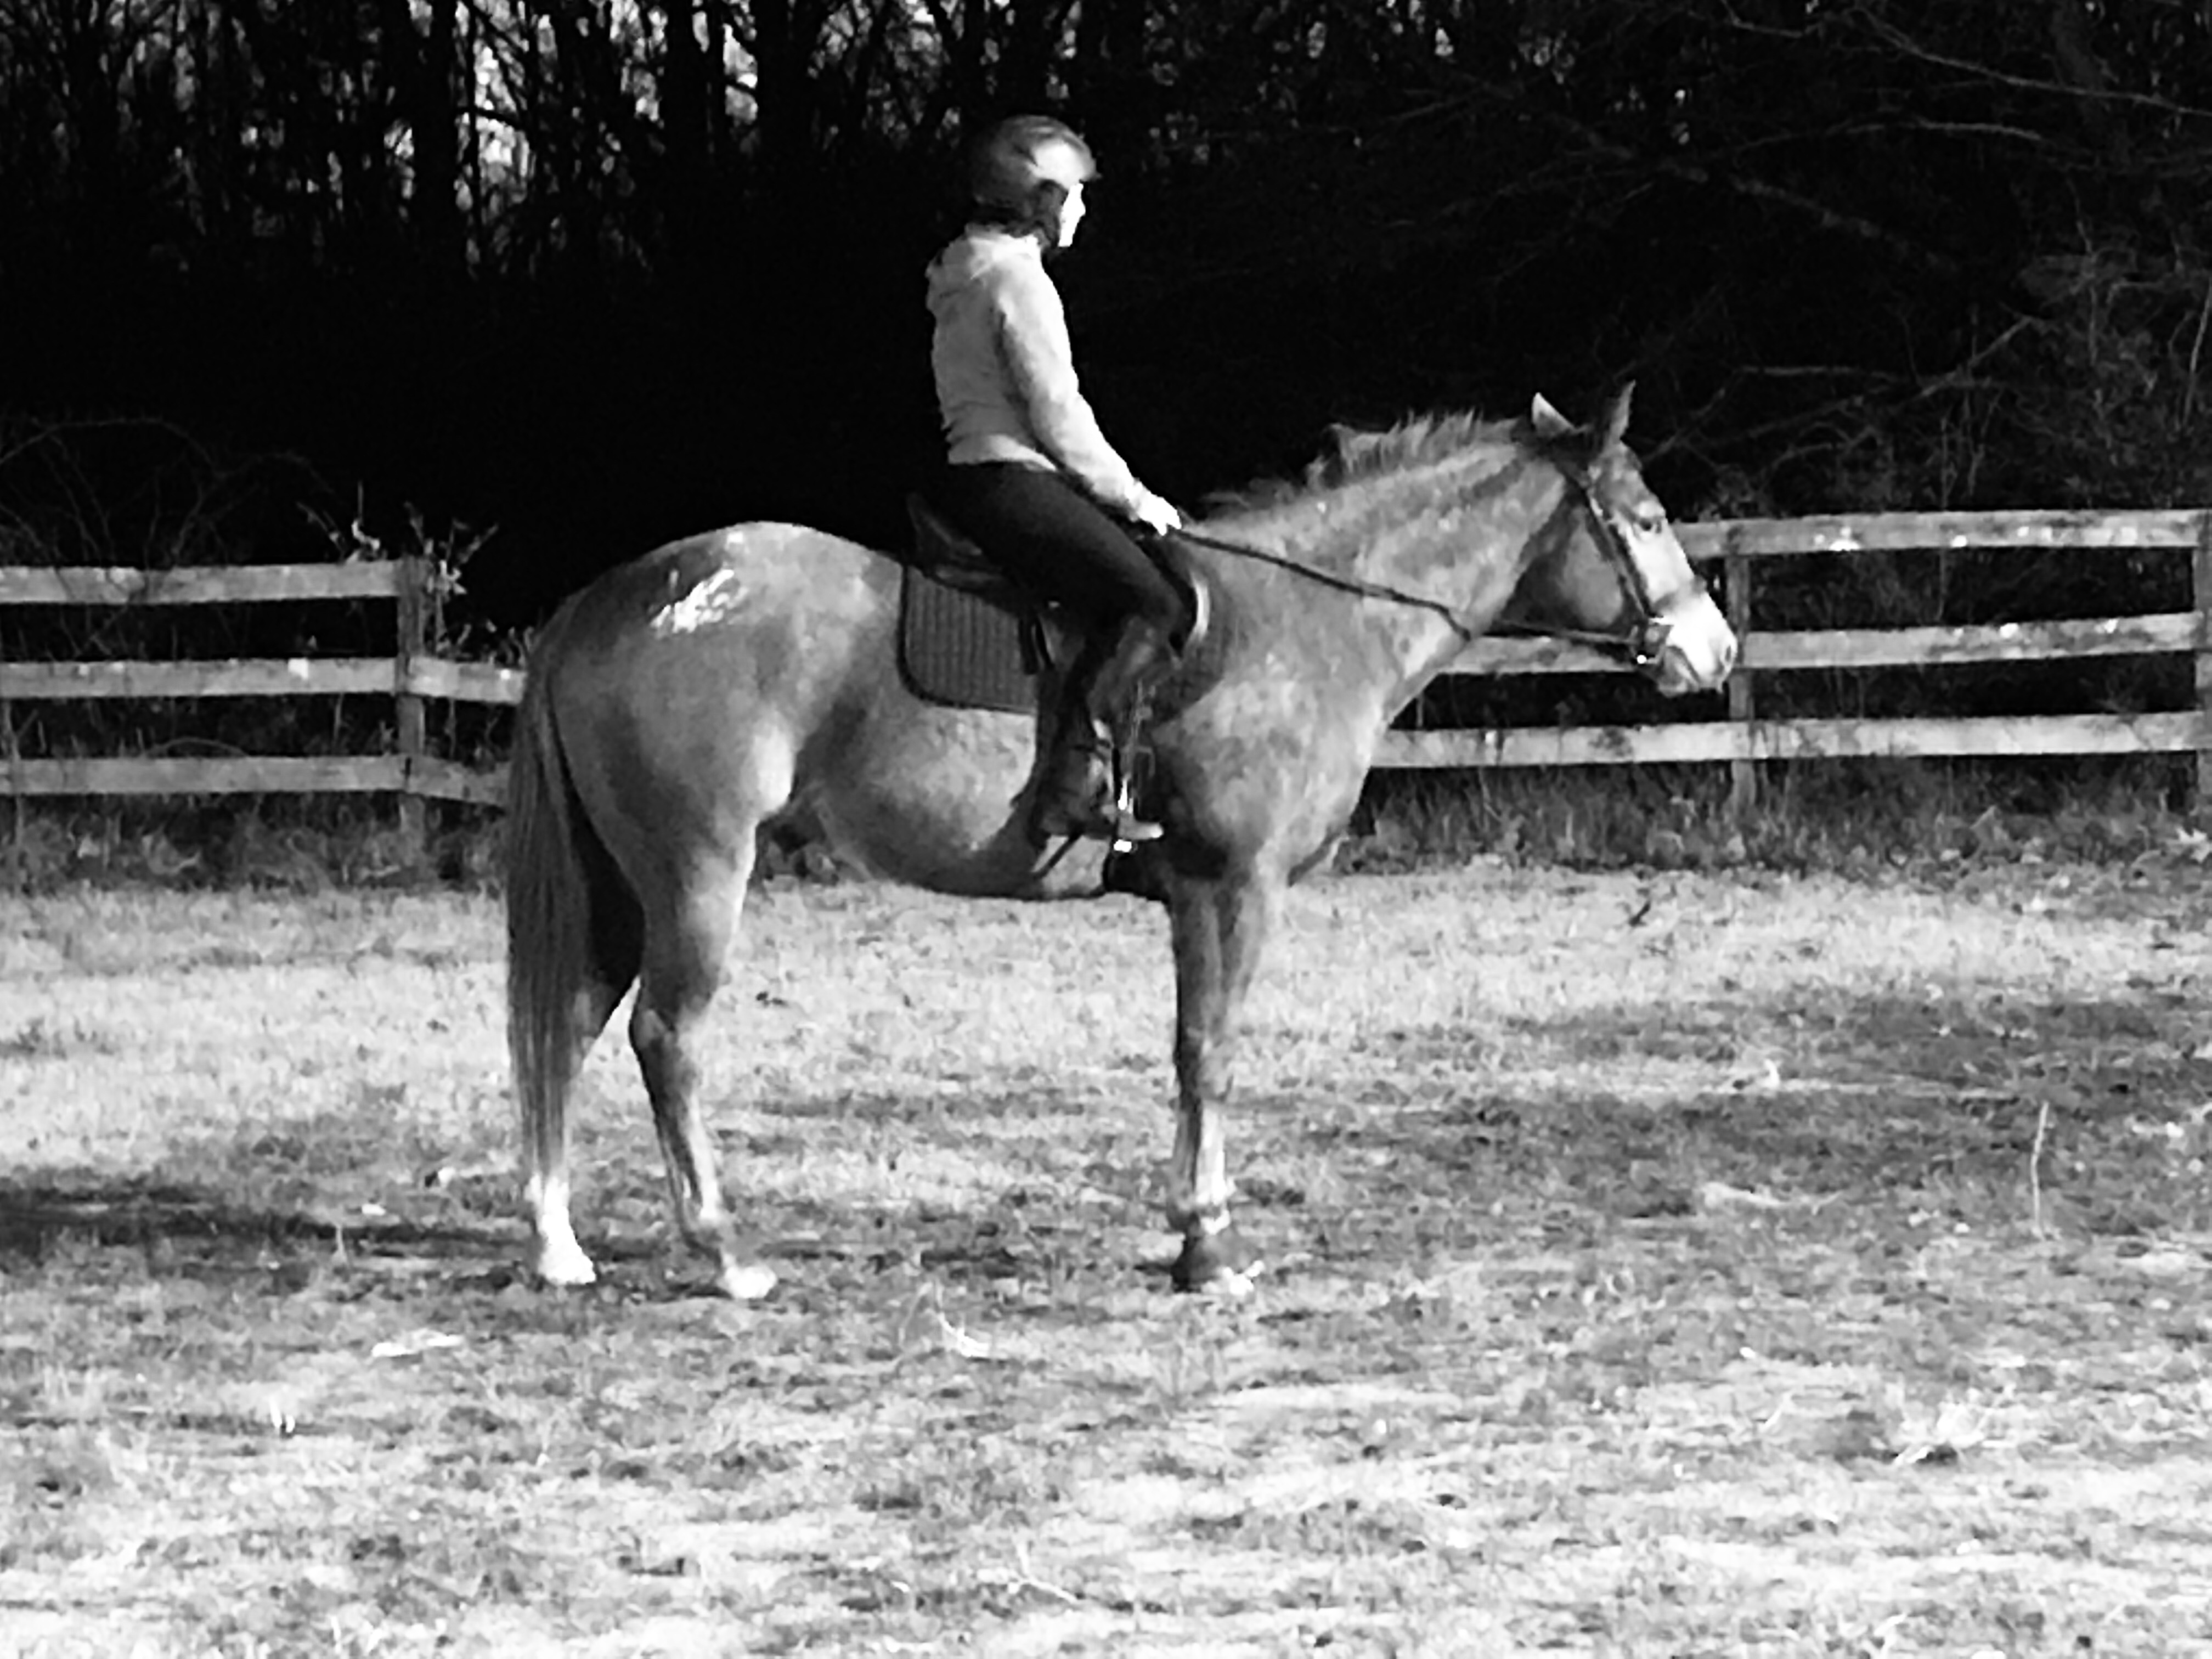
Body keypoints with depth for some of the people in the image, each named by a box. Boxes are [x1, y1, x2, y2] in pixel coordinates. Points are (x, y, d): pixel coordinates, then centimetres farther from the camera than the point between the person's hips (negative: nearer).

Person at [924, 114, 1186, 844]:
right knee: (1148, 601, -19)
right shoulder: (1017, 278, -11)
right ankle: (1075, 790, -29)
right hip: (1006, 480, -11)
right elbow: (1059, 416, -14)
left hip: (987, 477, 11)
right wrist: (1131, 497, -3)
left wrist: (1120, 496, 23)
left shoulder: (967, 274, 22)